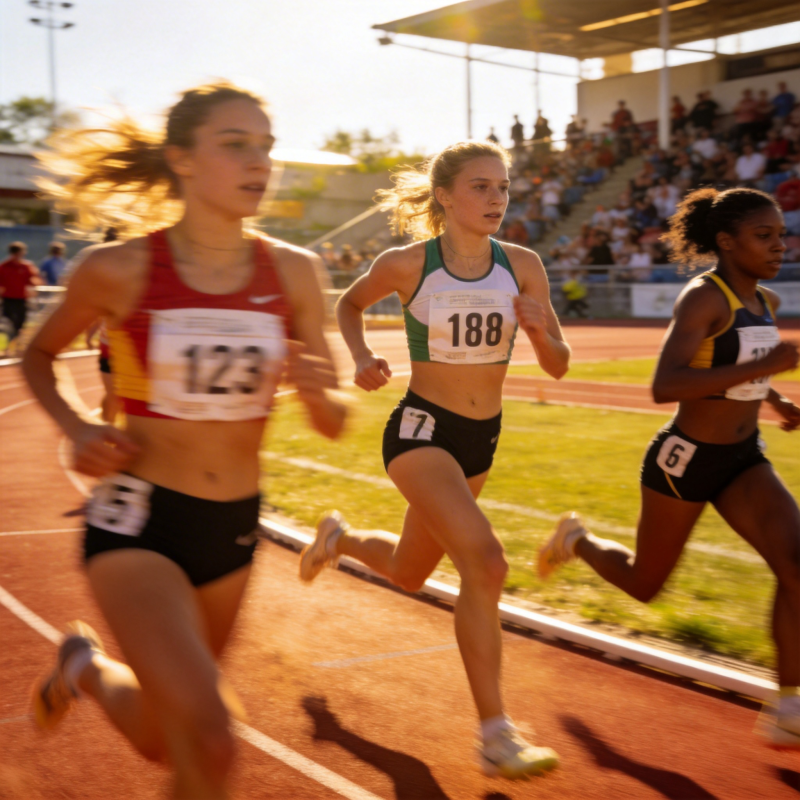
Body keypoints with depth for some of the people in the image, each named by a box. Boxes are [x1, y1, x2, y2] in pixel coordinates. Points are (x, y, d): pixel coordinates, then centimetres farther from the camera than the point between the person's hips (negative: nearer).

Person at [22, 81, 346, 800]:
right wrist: (78, 428, -10)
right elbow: (38, 355, 8)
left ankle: (89, 666, 51)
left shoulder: (293, 273, -3)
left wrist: (318, 394, -20)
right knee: (208, 742, -20)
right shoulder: (119, 269, -11)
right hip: (137, 521, -4)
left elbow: (333, 426, 3)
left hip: (234, 525, 4)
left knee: (162, 738, 19)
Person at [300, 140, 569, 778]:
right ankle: (496, 735, -16)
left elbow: (558, 366, 0)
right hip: (420, 430, -5)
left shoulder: (522, 266, -3)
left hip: (481, 439, 6)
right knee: (485, 563, -24)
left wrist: (541, 330, -21)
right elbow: (351, 304, 9)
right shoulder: (407, 264, -11)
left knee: (409, 574, 21)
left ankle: (341, 537, 55)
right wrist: (362, 356, -9)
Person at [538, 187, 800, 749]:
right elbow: (664, 387, -33)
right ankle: (577, 540, 45)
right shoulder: (702, 298, -21)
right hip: (685, 459, -6)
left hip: (743, 459, 6)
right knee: (645, 585, 13)